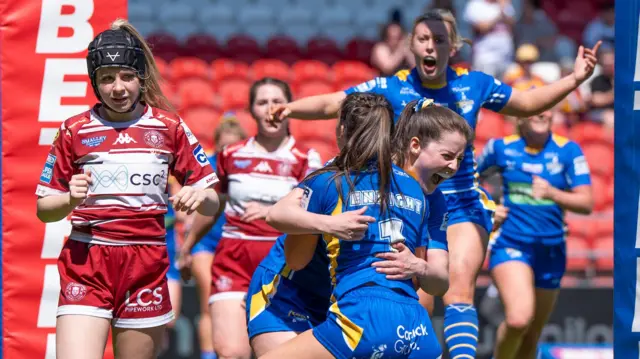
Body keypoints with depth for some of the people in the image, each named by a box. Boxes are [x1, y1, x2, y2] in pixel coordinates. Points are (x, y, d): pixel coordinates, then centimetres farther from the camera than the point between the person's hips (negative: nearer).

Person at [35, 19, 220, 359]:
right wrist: (70, 199, -13)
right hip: (86, 263, -1)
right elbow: (44, 210, 8)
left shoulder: (169, 127, 6)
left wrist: (199, 196, -16)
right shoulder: (74, 130, 3)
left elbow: (212, 203, 7)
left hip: (146, 266, 1)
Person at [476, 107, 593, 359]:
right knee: (519, 318, -26)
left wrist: (552, 193, -25)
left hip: (551, 250, 2)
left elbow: (586, 203, -8)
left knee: (531, 337, 11)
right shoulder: (501, 147, -1)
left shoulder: (568, 150, -2)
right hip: (510, 243, -2)